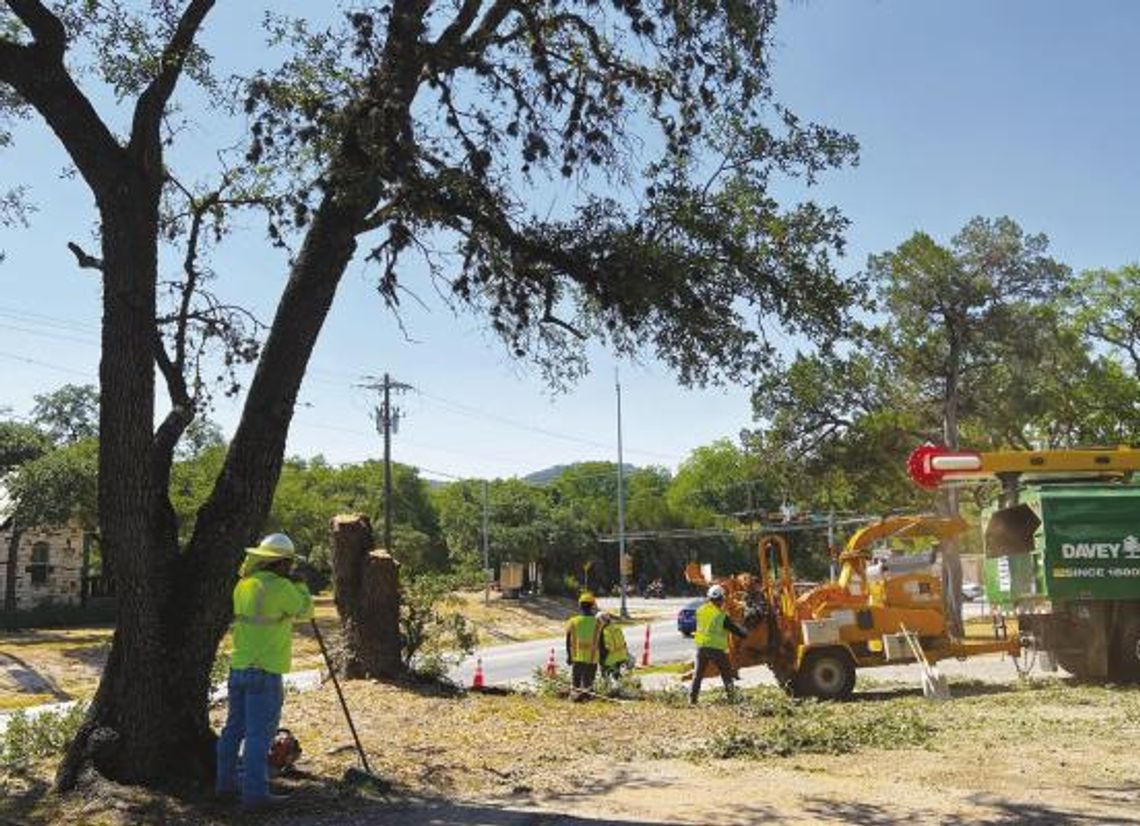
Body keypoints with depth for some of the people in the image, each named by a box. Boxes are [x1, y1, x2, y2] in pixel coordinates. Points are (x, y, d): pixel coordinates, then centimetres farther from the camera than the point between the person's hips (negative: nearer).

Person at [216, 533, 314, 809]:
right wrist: (300, 585, 14)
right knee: (259, 733, -4)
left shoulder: (243, 585, 9)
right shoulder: (280, 587, -15)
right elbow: (304, 611, 0)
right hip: (264, 672, -8)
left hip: (239, 667, 8)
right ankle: (255, 792, -1)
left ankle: (226, 783, 26)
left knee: (234, 727, 16)